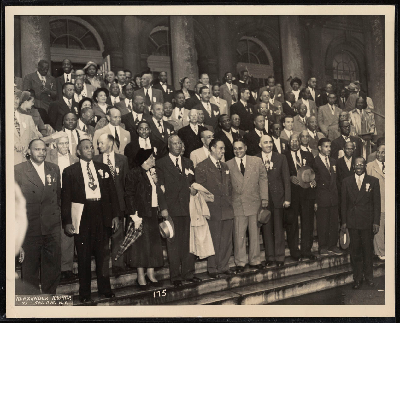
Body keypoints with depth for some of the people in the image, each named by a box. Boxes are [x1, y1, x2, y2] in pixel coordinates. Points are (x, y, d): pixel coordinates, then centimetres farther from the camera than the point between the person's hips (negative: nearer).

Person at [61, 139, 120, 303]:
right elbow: (65, 198, 1)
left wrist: (115, 215, 5)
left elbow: (112, 192, 11)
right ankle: (84, 293, 14)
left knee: (102, 254, 8)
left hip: (102, 214, 2)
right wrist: (67, 221, -5)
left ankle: (105, 288, 21)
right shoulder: (70, 171, 3)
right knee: (83, 256, 4)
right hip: (82, 216, -2)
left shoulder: (103, 168, 12)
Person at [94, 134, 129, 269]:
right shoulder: (95, 160, 5)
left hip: (118, 202, 0)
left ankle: (118, 264, 13)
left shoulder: (122, 159, 7)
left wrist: (126, 199, 1)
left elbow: (127, 181, 7)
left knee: (118, 234, 3)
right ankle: (103, 265, 12)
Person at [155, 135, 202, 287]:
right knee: (173, 243, -1)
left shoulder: (188, 163, 18)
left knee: (188, 241, 6)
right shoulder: (161, 164, 3)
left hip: (187, 207, 4)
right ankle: (175, 276, 7)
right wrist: (163, 207, -13)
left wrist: (193, 189, 1)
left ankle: (188, 273, 16)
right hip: (171, 208, -4)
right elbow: (161, 187, -3)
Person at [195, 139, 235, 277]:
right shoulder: (202, 167, -4)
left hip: (227, 209, 6)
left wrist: (229, 202, 11)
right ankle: (212, 268, 10)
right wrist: (206, 208, -10)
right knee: (214, 240, -1)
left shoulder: (225, 166, 18)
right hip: (213, 210, -6)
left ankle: (224, 266, 19)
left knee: (226, 240, 8)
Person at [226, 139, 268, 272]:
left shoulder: (257, 161, 5)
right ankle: (240, 262, 14)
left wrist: (264, 198, 0)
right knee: (238, 235, 1)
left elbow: (263, 179, 6)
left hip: (254, 203, 1)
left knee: (254, 234, 10)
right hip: (237, 205, -1)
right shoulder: (228, 165, 2)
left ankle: (255, 260, 24)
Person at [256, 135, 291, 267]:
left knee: (279, 229, 4)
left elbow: (286, 179, 5)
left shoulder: (281, 158, 6)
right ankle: (269, 257, 15)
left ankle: (279, 257, 13)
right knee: (266, 229, 5)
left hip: (278, 198, 0)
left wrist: (287, 198, -2)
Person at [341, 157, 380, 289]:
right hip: (352, 221, 1)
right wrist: (344, 221, 2)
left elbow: (377, 203, 1)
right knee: (355, 250, 6)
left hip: (368, 222, -1)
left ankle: (368, 276, 22)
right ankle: (357, 277, 17)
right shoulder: (346, 181, 6)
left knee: (368, 250, 7)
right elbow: (344, 203, 6)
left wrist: (376, 222, -5)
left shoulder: (373, 181, 2)